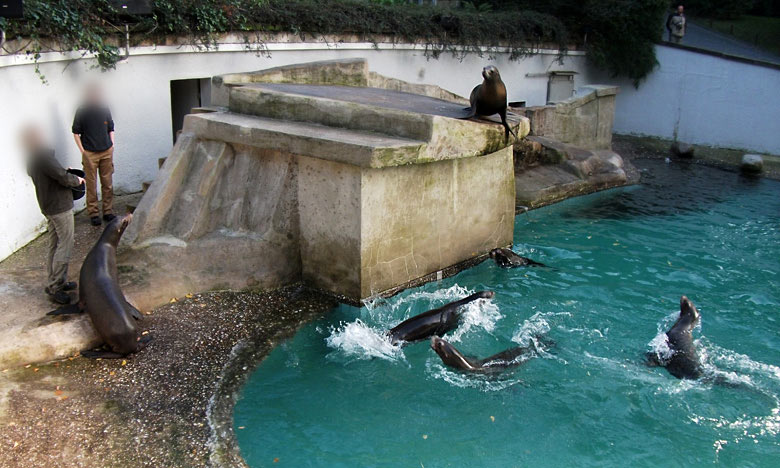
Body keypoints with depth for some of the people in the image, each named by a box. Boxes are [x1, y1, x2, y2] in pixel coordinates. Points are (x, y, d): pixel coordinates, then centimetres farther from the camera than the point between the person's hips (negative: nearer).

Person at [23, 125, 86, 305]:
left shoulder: (32, 161, 8)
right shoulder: (44, 157, -22)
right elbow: (63, 178, -23)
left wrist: (66, 173, 8)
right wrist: (77, 180, -4)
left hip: (47, 207, 10)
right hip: (60, 207, -10)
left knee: (54, 245, 17)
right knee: (65, 246, -5)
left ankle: (56, 282, 26)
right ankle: (54, 287, -2)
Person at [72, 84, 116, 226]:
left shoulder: (105, 110, 6)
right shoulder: (82, 111, -5)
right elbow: (76, 133, 0)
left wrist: (111, 146, 5)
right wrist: (83, 151, -6)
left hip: (106, 152, 3)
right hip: (90, 154, -3)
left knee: (108, 184, 8)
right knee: (91, 185, 2)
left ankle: (108, 211, 18)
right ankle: (93, 213, 11)